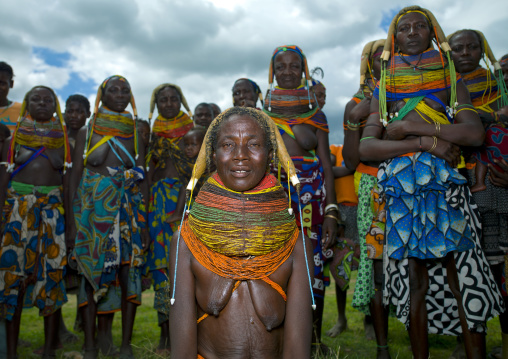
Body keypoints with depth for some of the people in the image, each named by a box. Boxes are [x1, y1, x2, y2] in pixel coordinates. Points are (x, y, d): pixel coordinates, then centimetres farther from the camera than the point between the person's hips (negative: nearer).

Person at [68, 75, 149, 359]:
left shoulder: (136, 133, 10)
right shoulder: (87, 131, 8)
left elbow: (143, 178, 7)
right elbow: (76, 176, 5)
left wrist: (144, 219, 1)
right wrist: (74, 218, -3)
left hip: (129, 208, 1)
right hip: (93, 206, 0)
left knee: (129, 270, -1)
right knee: (92, 271, 0)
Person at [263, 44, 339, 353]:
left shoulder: (316, 115, 11)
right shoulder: (262, 115, 11)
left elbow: (327, 165, 6)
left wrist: (331, 212, -3)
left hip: (311, 196, 0)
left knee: (313, 266, 0)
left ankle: (314, 339, 17)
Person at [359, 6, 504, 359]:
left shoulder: (451, 81, 15)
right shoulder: (382, 91, 15)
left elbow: (475, 133, -3)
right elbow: (366, 147, 0)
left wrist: (412, 126, -9)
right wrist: (426, 142, -10)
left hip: (445, 189, 0)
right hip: (402, 194, 1)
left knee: (463, 281, -2)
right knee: (415, 284, 4)